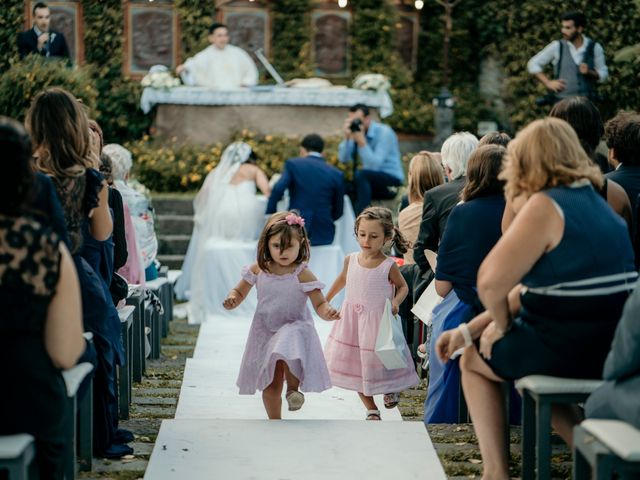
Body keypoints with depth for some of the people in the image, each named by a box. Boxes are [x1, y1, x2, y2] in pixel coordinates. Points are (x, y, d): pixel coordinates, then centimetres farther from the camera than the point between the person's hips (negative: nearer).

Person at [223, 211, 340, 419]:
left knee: (287, 355, -36)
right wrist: (232, 299, -16)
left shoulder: (302, 274, -16)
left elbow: (320, 304, -15)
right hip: (265, 332, 4)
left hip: (294, 330, -4)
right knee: (270, 385, 12)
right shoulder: (258, 270, -6)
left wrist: (327, 312, -38)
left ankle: (293, 388, -5)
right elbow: (239, 292, 7)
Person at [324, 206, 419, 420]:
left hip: (378, 321, -4)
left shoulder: (388, 266, -14)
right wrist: (326, 300, 28)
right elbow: (342, 279, 17)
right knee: (355, 365, 6)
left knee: (378, 361, 4)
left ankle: (392, 388, 38)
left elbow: (403, 286, 2)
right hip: (352, 319, 4)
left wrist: (396, 301, -18)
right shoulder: (350, 260, -3)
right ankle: (371, 409, 19)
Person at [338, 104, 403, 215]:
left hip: (392, 180, -6)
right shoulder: (355, 131, 4)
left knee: (360, 175, -32)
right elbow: (344, 159, -5)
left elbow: (375, 165, -24)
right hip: (369, 180, 6)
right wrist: (347, 137, -16)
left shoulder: (384, 132, -14)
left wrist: (361, 141, -27)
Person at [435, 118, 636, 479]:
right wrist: (469, 330, 13)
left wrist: (500, 325, -3)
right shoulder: (597, 202, 13)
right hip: (613, 351, 8)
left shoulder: (545, 205, -14)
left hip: (567, 351, -8)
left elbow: (491, 281, -24)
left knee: (474, 360, 21)